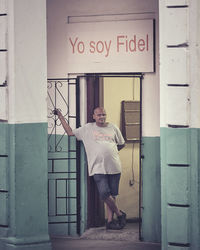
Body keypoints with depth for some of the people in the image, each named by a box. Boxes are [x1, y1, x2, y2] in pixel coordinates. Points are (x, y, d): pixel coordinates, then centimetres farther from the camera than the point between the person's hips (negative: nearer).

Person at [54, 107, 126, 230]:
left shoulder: (113, 128, 11)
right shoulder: (87, 128, 8)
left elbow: (122, 144, 23)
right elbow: (70, 132, 11)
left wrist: (111, 151, 15)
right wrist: (61, 117, 10)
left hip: (114, 167, 2)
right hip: (98, 168, -2)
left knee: (112, 195, 2)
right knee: (104, 193, -15)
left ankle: (110, 221, 9)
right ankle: (120, 214, 2)